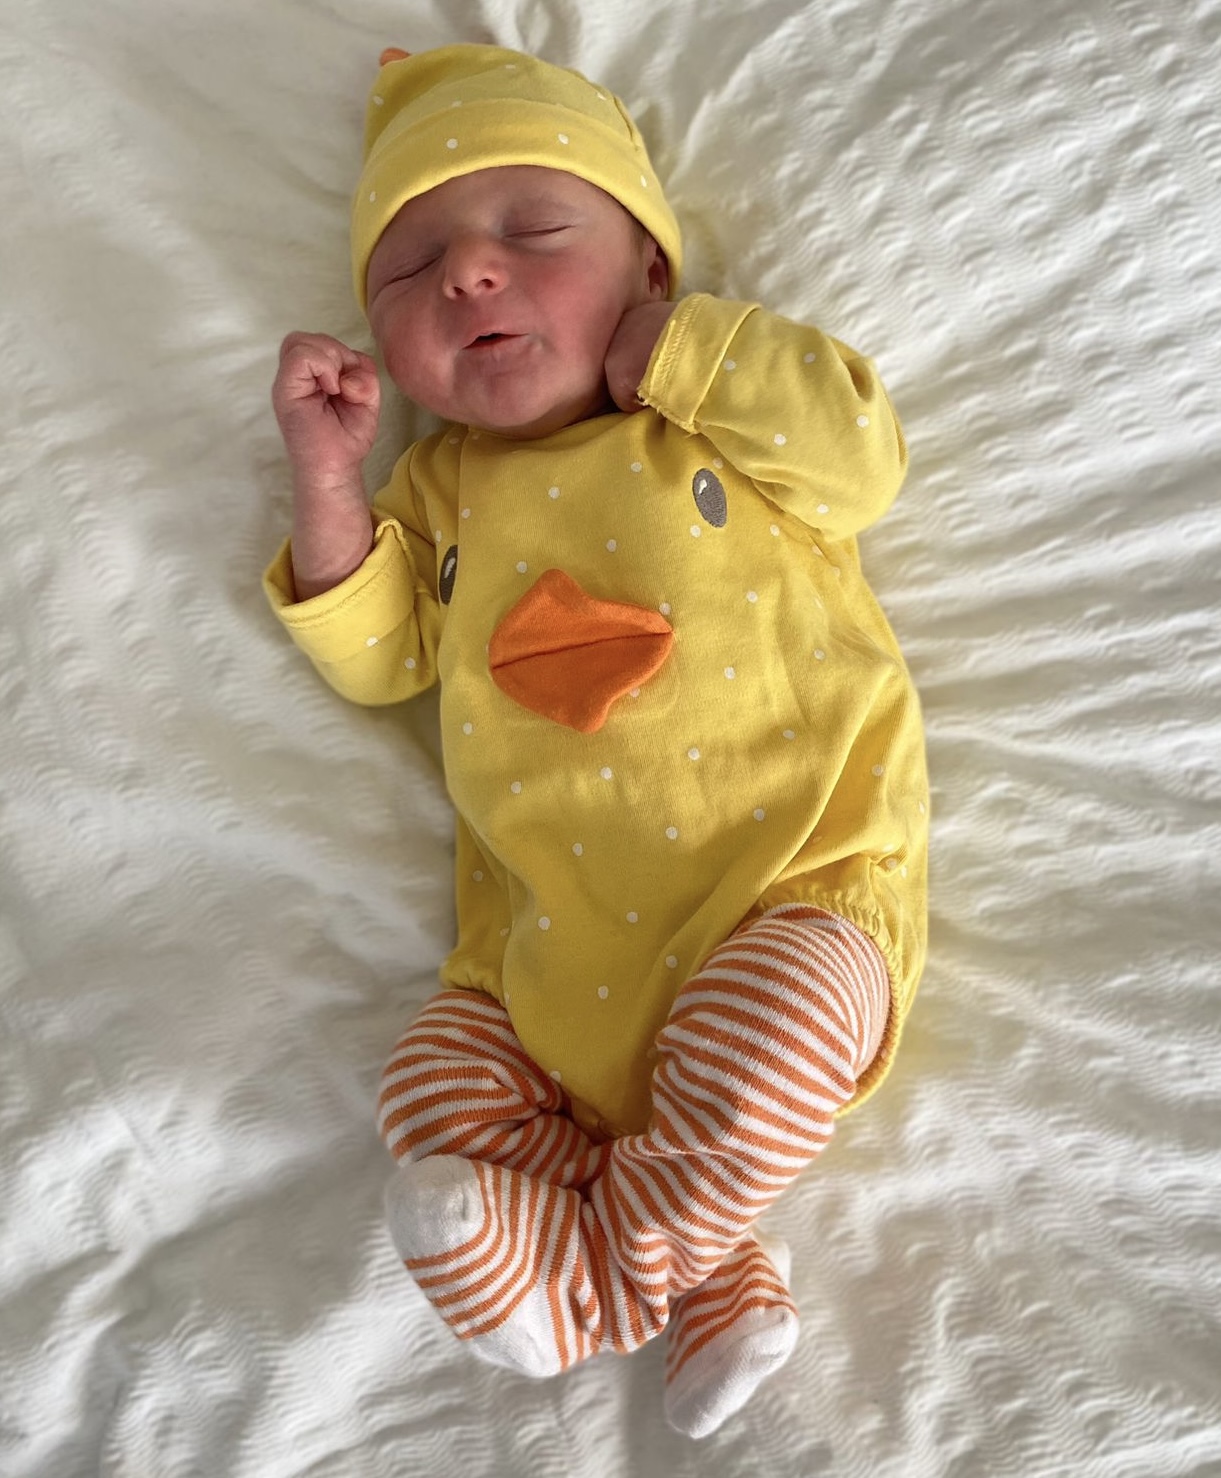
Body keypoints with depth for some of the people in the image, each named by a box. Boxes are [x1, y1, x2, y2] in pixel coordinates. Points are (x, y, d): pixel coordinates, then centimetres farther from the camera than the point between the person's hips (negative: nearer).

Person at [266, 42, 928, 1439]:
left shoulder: (725, 413, 9)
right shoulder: (441, 484, 16)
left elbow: (863, 455, -9)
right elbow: (372, 656, 12)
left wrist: (659, 348, -7)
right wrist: (324, 478, -1)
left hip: (791, 882, -3)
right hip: (552, 945, 4)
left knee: (772, 1023, -29)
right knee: (435, 1081, -7)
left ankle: (604, 1269, -5)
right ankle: (712, 1284, -5)